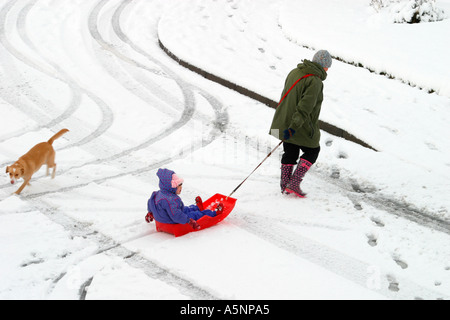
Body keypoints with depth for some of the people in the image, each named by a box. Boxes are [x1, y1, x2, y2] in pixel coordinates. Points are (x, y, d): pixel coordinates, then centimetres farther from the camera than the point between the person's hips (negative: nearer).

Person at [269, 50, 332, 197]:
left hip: (284, 122, 7)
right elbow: (305, 107, -25)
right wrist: (294, 127, -27)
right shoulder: (315, 82, -19)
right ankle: (294, 184, 4)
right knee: (312, 151, 12)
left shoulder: (294, 72, 6)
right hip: (302, 127, -7)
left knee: (290, 153, 20)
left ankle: (284, 185, 23)